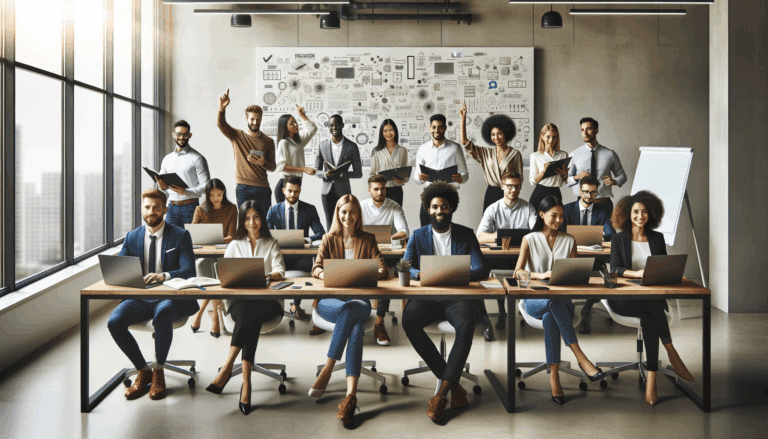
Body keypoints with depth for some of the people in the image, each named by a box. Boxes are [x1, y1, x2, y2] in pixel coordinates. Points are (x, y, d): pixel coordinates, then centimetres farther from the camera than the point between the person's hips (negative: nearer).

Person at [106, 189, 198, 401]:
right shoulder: (132, 238, 12)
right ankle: (143, 371, -1)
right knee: (114, 322, -23)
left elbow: (188, 271, -10)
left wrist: (164, 276, -30)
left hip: (169, 297, -4)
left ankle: (159, 372, -14)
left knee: (162, 315, -37)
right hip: (140, 297, 4)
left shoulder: (181, 236, 0)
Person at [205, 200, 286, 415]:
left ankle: (227, 367, -42)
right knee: (250, 317, -35)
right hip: (239, 300, 1)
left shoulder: (271, 244, 18)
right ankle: (246, 380, -43)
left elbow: (280, 271, 2)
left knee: (249, 312, -36)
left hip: (267, 301, 0)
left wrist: (266, 276, -21)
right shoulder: (235, 245, 21)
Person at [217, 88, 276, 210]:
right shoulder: (237, 136, 5)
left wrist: (263, 163, -12)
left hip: (263, 188, 2)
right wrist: (221, 108, -32)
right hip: (243, 188, -2)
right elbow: (220, 124, -13)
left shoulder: (268, 141, 9)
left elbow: (273, 167, 11)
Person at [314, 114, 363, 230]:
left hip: (343, 191, -2)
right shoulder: (323, 145, 6)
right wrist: (325, 174, -14)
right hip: (327, 191, 2)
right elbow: (316, 171, 10)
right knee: (330, 224, 3)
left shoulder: (352, 146, 0)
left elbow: (358, 173, 0)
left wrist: (341, 173, -16)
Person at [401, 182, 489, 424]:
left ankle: (441, 393, -32)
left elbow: (481, 270, 0)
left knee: (466, 325, -36)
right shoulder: (418, 236, 14)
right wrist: (419, 274, -20)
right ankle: (454, 386, -22)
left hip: (458, 296, -1)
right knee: (408, 320, -32)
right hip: (427, 297, 2)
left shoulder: (466, 235, 10)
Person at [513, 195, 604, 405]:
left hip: (561, 298, 2)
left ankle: (554, 374, -37)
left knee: (550, 317, -37)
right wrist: (540, 275, -27)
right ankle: (580, 357, -41)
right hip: (534, 299, -2)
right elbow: (518, 272, -7)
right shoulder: (529, 240, 5)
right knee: (554, 302, -39)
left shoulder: (569, 240, 14)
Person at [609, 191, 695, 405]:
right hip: (624, 299, -1)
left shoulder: (657, 238, 17)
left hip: (652, 297, 2)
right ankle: (672, 353, -31)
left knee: (648, 318, -34)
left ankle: (651, 380, -37)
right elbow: (615, 269, -4)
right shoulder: (618, 239, 9)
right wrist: (636, 273, -25)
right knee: (652, 307, -36)